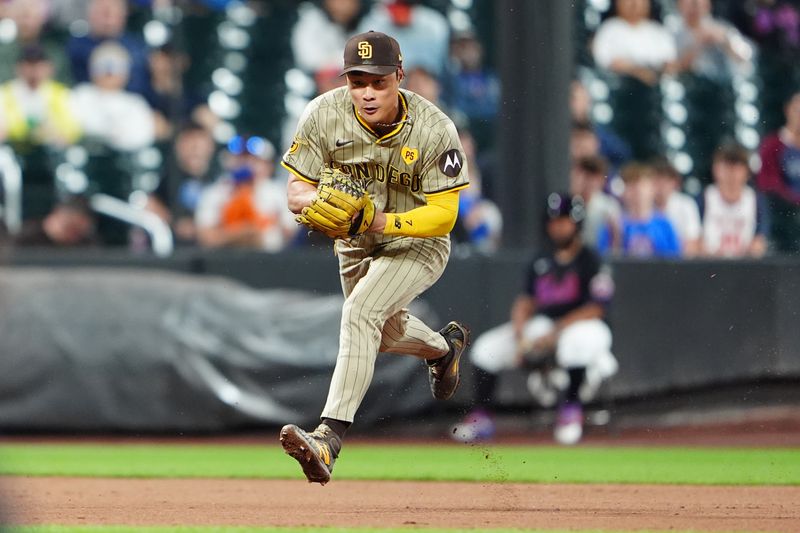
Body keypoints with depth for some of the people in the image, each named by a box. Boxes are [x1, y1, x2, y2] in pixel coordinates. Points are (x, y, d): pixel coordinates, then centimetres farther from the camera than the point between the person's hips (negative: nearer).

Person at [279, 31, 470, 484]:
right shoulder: (324, 116, -22)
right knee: (384, 333, 25)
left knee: (361, 313, -29)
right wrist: (317, 201, -40)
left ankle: (329, 439, -37)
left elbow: (444, 215, -28)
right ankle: (446, 346, 61)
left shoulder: (435, 130, -29)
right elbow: (296, 191, -15)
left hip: (418, 245, -5)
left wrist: (385, 221, -44)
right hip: (355, 245, 5)